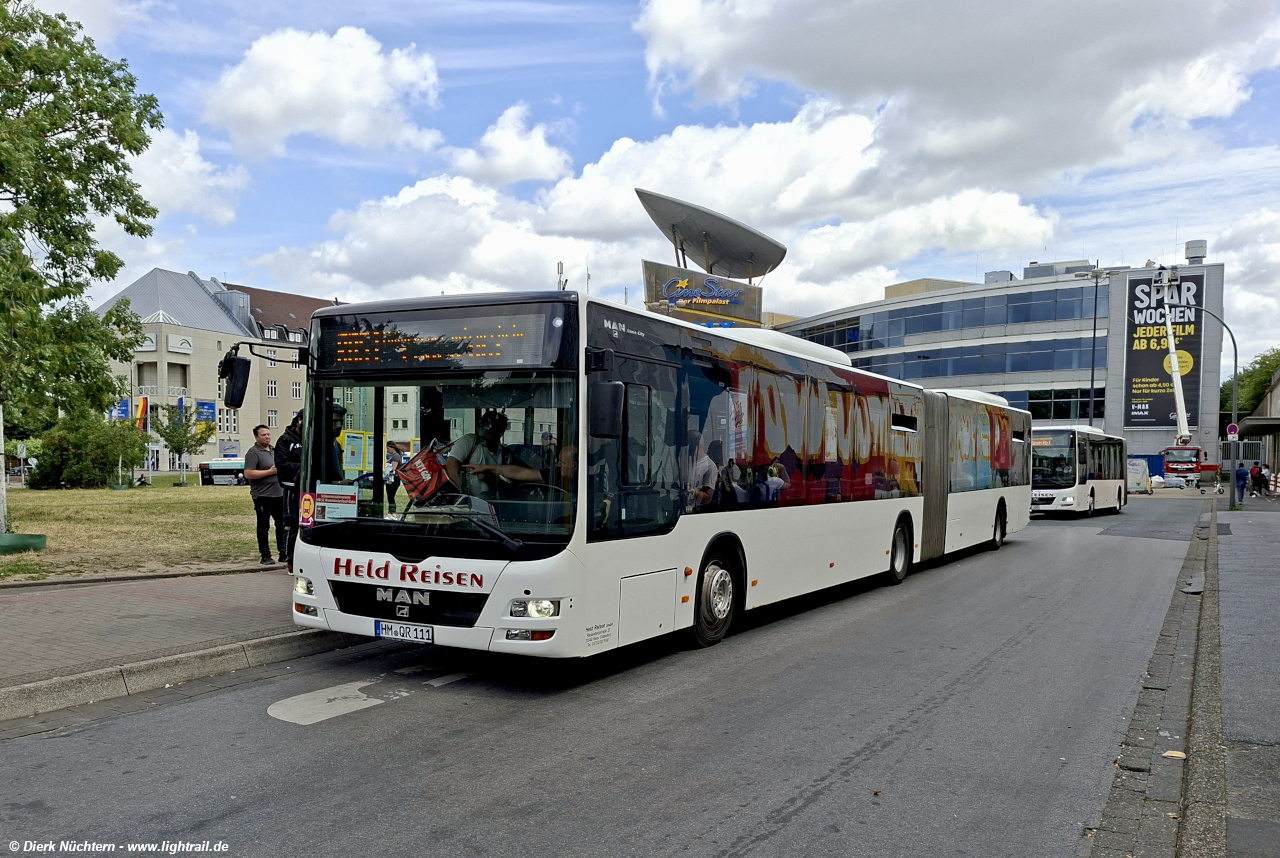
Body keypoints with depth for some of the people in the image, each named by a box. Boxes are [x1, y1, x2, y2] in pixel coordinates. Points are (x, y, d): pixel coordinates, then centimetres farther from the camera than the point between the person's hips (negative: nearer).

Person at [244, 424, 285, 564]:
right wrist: (270, 472, -19)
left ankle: (284, 553, 19)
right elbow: (248, 474, -18)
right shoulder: (253, 453, -9)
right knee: (264, 527, 1)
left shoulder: (274, 450, 16)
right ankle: (265, 556, 7)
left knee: (282, 525, 11)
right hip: (263, 496, -7)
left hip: (279, 494, 7)